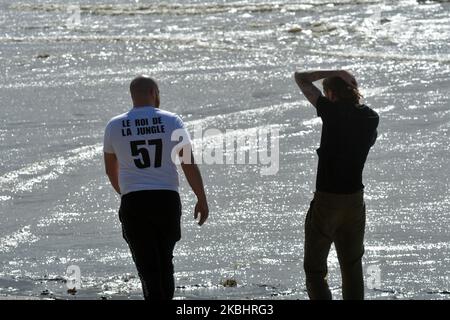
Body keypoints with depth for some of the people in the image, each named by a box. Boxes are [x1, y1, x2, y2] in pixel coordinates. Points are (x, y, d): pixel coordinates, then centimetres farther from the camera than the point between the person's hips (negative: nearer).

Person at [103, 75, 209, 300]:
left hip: (133, 205, 0)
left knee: (148, 266, 0)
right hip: (168, 200, 1)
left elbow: (111, 170, 17)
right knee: (165, 260, 18)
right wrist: (202, 200, 6)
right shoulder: (172, 122, 0)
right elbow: (190, 165, -2)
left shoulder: (114, 126, 4)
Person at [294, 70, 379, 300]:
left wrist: (336, 73, 1)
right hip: (355, 200, 5)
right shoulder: (371, 118, 1)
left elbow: (300, 78, -4)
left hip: (326, 201, -5)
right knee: (352, 268, 18)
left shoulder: (332, 110, -13)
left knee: (314, 269, 5)